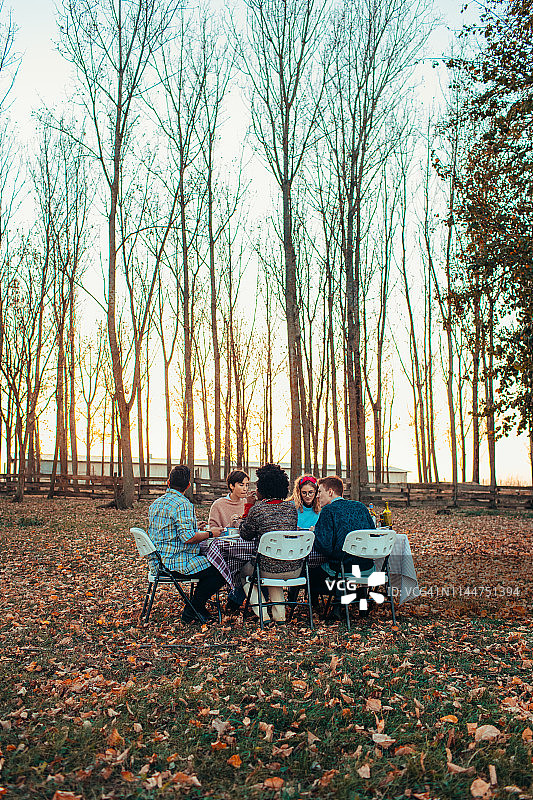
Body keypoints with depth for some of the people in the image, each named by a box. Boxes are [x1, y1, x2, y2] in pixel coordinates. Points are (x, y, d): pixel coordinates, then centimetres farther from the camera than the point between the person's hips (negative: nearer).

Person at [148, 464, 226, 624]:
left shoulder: (156, 503, 11)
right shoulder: (182, 504, -18)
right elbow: (188, 538, -25)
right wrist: (210, 533, -8)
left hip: (161, 560, 10)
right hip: (178, 562, -10)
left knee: (210, 562, 21)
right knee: (221, 571, -8)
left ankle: (198, 606, 22)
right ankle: (191, 612, 0)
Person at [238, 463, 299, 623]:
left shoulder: (258, 509, -13)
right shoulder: (291, 507, 1)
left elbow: (246, 535, 0)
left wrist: (244, 520, 17)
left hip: (269, 570, -4)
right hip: (295, 570, 5)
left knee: (244, 571, 28)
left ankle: (260, 612, 19)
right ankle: (279, 614, 30)